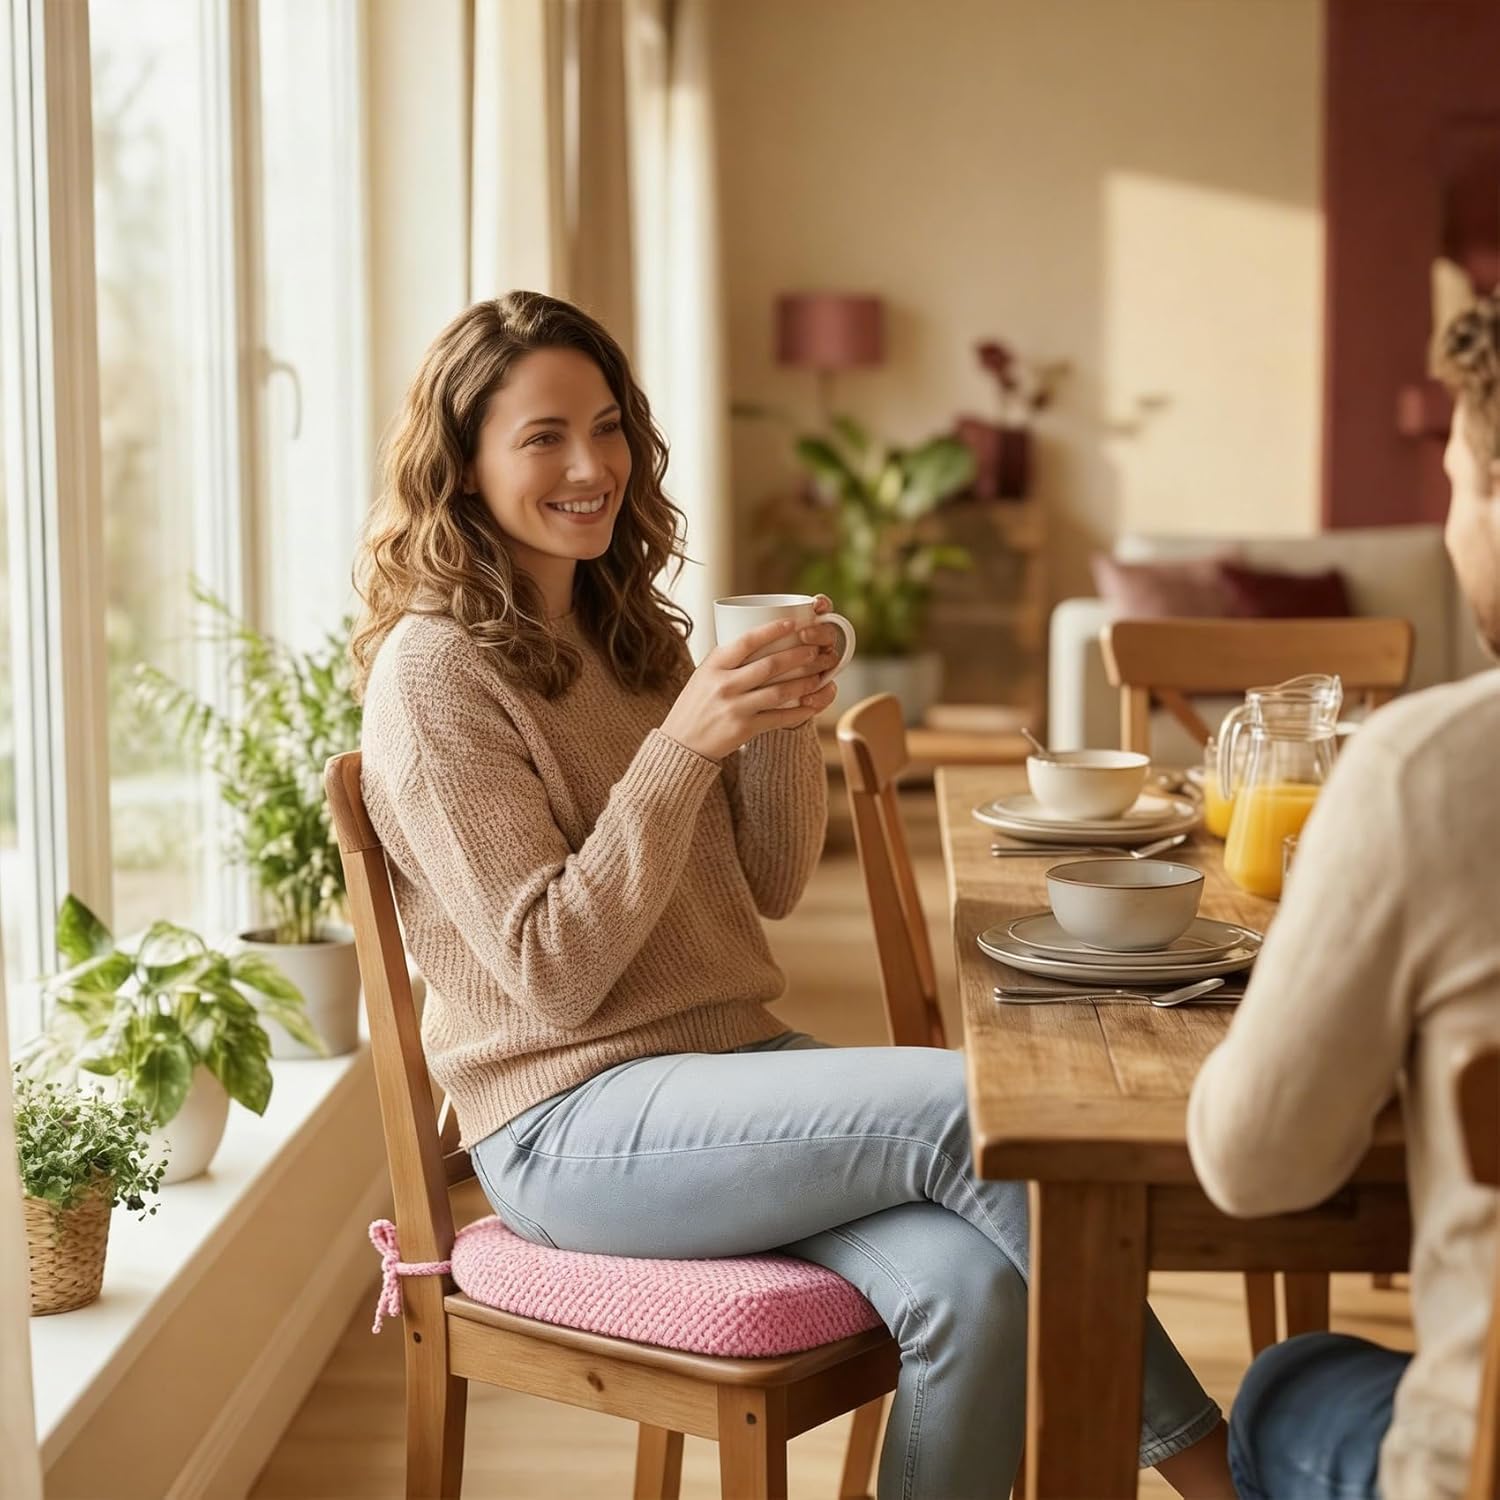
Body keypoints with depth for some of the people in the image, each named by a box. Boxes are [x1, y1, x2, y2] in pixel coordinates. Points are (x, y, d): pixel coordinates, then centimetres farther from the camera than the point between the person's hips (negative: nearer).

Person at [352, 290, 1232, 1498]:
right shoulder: (433, 671, -8)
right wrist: (682, 743, -21)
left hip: (729, 1058, 6)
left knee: (971, 1285, -23)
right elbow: (551, 975, -14)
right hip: (574, 1126, -6)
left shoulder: (629, 634, 14)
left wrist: (785, 717, -6)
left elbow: (772, 886, 12)